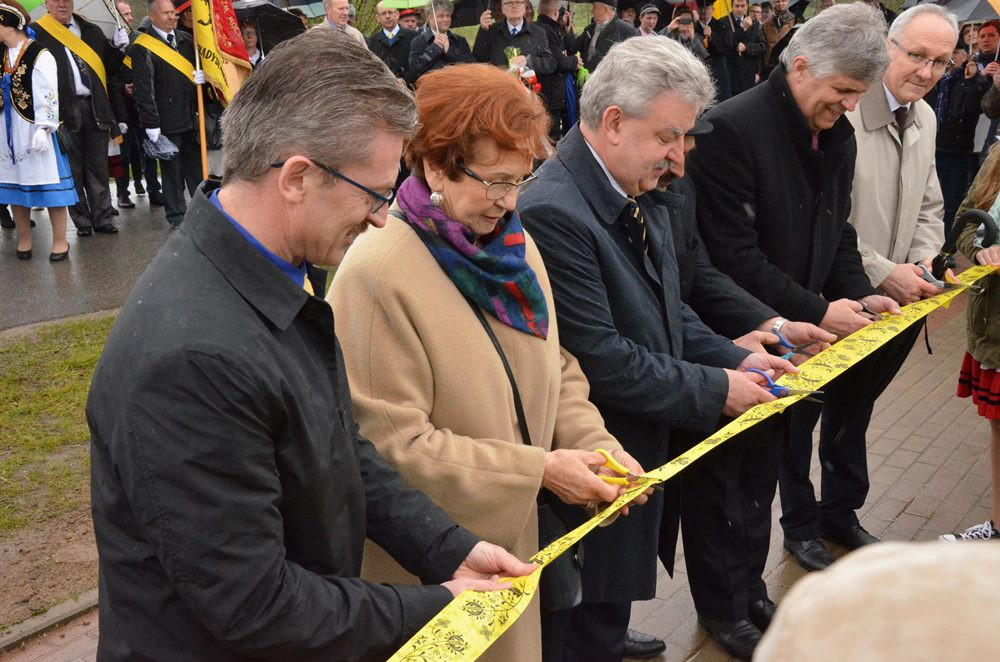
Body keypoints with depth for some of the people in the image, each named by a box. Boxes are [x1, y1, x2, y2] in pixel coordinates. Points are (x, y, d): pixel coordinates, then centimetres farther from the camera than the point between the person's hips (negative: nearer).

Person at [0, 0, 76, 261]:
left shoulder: (39, 55, -12)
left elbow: (47, 96, -14)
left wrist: (42, 130, -19)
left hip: (34, 129, -7)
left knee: (48, 184, 0)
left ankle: (60, 241, 10)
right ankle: (24, 239, 26)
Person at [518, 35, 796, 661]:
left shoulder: (641, 197, 4)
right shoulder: (552, 212, -26)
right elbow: (599, 359, -26)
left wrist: (734, 358, 0)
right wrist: (714, 389, -16)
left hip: (646, 448, 8)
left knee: (612, 609, 24)